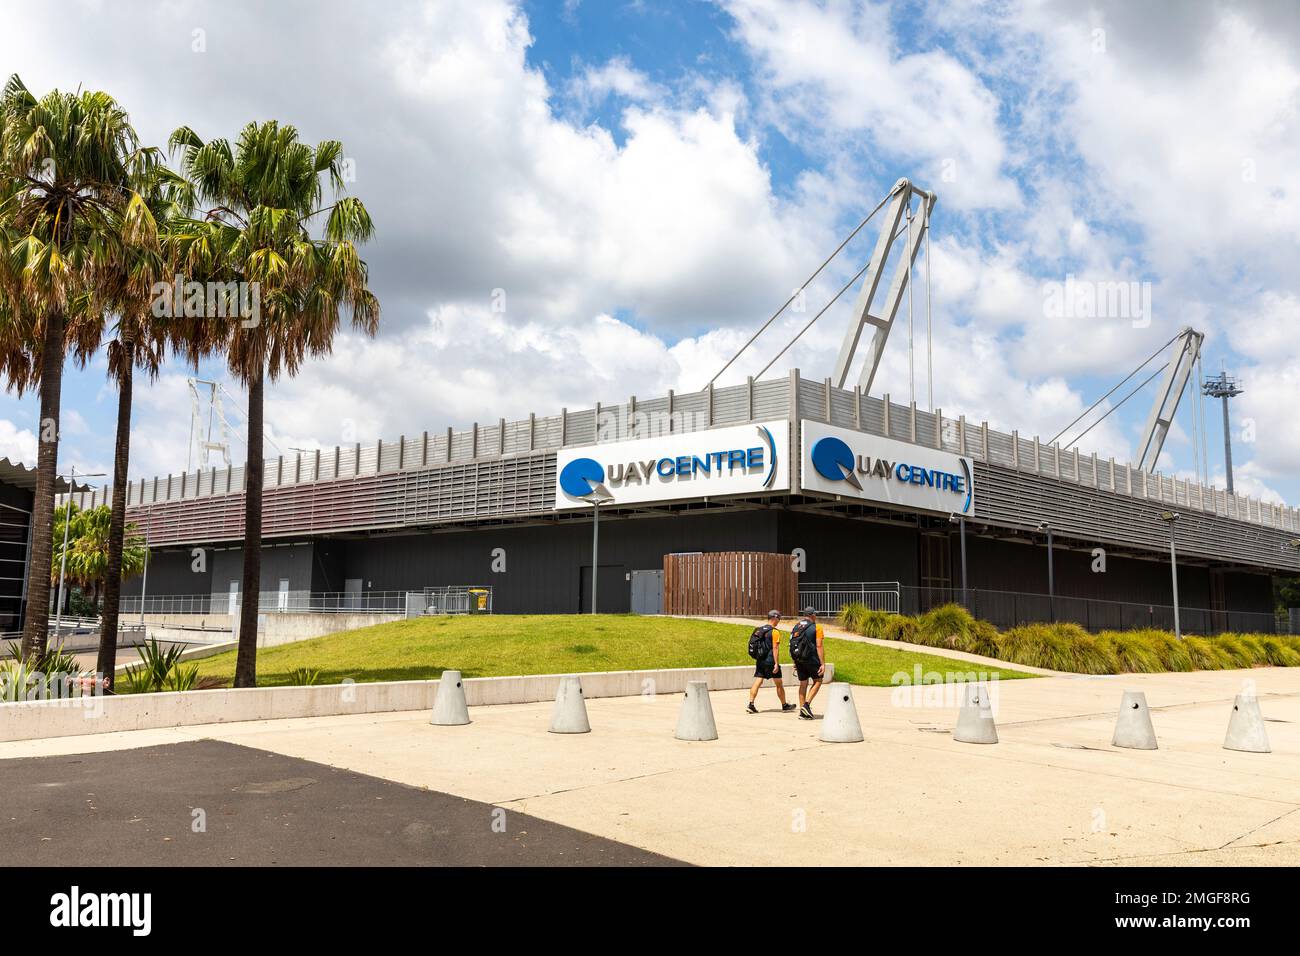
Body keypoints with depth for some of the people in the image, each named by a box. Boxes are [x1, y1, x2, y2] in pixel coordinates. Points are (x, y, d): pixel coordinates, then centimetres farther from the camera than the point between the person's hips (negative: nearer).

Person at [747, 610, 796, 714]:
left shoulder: (759, 630, 12)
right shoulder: (774, 631, -11)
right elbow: (775, 648, -16)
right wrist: (776, 663, -18)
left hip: (760, 661, 6)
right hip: (770, 661, -6)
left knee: (757, 682, 2)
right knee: (779, 684, 8)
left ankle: (751, 705, -9)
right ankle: (784, 706, 19)